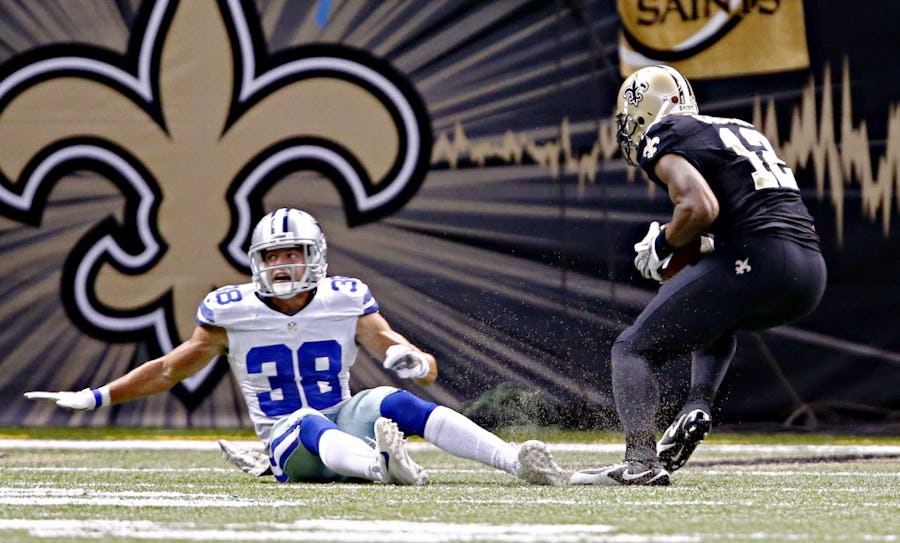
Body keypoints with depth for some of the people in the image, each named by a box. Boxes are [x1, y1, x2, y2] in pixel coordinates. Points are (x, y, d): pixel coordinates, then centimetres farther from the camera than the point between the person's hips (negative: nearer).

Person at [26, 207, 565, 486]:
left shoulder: (347, 304, 6)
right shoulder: (232, 313, 5)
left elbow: (400, 351, 0)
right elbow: (170, 369, 14)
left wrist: (415, 361, -26)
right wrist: (94, 398, 12)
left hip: (345, 422, 2)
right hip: (289, 446, -2)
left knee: (395, 404, -30)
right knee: (313, 425, -38)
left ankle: (518, 461, -42)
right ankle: (383, 465, -71)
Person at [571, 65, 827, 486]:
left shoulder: (662, 142, 3)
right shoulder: (742, 130, 28)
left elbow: (700, 207, -14)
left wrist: (662, 246, 3)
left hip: (755, 261, -8)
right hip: (812, 273, 8)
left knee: (633, 349, 3)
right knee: (717, 320, 38)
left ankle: (641, 459, -14)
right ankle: (697, 406, 15)